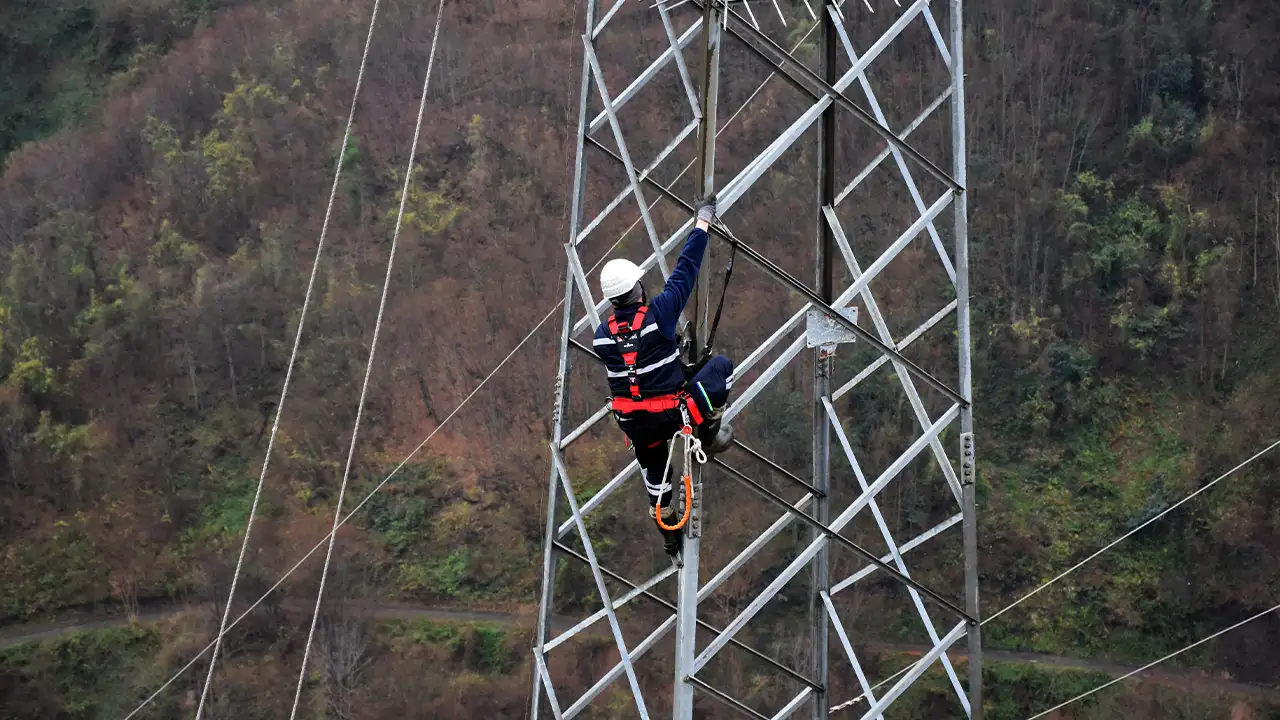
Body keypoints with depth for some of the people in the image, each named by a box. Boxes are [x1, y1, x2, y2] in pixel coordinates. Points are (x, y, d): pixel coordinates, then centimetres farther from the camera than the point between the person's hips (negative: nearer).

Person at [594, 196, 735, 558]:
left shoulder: (602, 335, -5)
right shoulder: (658, 313, -19)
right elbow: (686, 269, -11)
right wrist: (702, 222, -1)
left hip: (634, 423, 4)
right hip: (674, 412, -4)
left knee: (655, 473, 29)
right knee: (721, 364, 14)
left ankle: (668, 530, 42)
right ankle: (709, 431, 16)